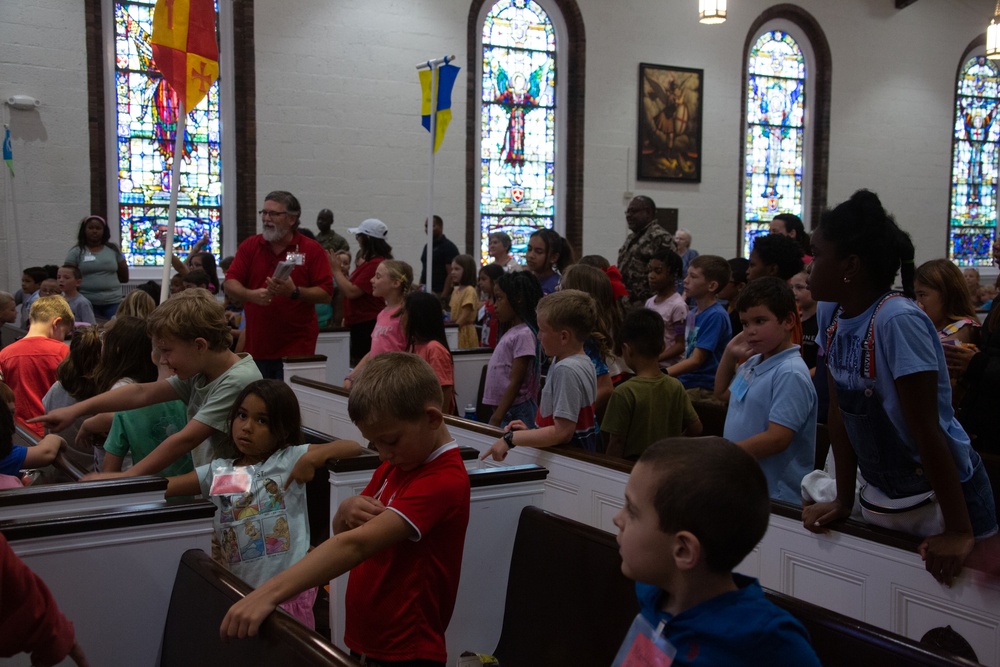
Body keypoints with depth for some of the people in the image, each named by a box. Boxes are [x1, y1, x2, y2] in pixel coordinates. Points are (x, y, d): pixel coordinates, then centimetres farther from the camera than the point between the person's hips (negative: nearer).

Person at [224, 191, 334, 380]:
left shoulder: (312, 250, 0)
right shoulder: (249, 246, 9)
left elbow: (326, 294, -4)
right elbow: (230, 283, 3)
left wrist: (295, 292, -20)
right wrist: (251, 295, -18)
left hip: (296, 347, -3)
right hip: (256, 346, 3)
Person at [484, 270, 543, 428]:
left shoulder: (524, 334, -13)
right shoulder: (510, 332, 13)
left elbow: (515, 383, -16)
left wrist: (496, 418, -18)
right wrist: (496, 414, 16)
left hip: (515, 413, -8)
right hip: (503, 409, 8)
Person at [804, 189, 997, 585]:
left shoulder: (898, 322, -27)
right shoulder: (831, 313, -5)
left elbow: (926, 431, -25)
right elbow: (840, 412, 2)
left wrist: (959, 532, -20)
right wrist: (843, 501, 4)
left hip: (944, 492, -7)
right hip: (881, 494, 7)